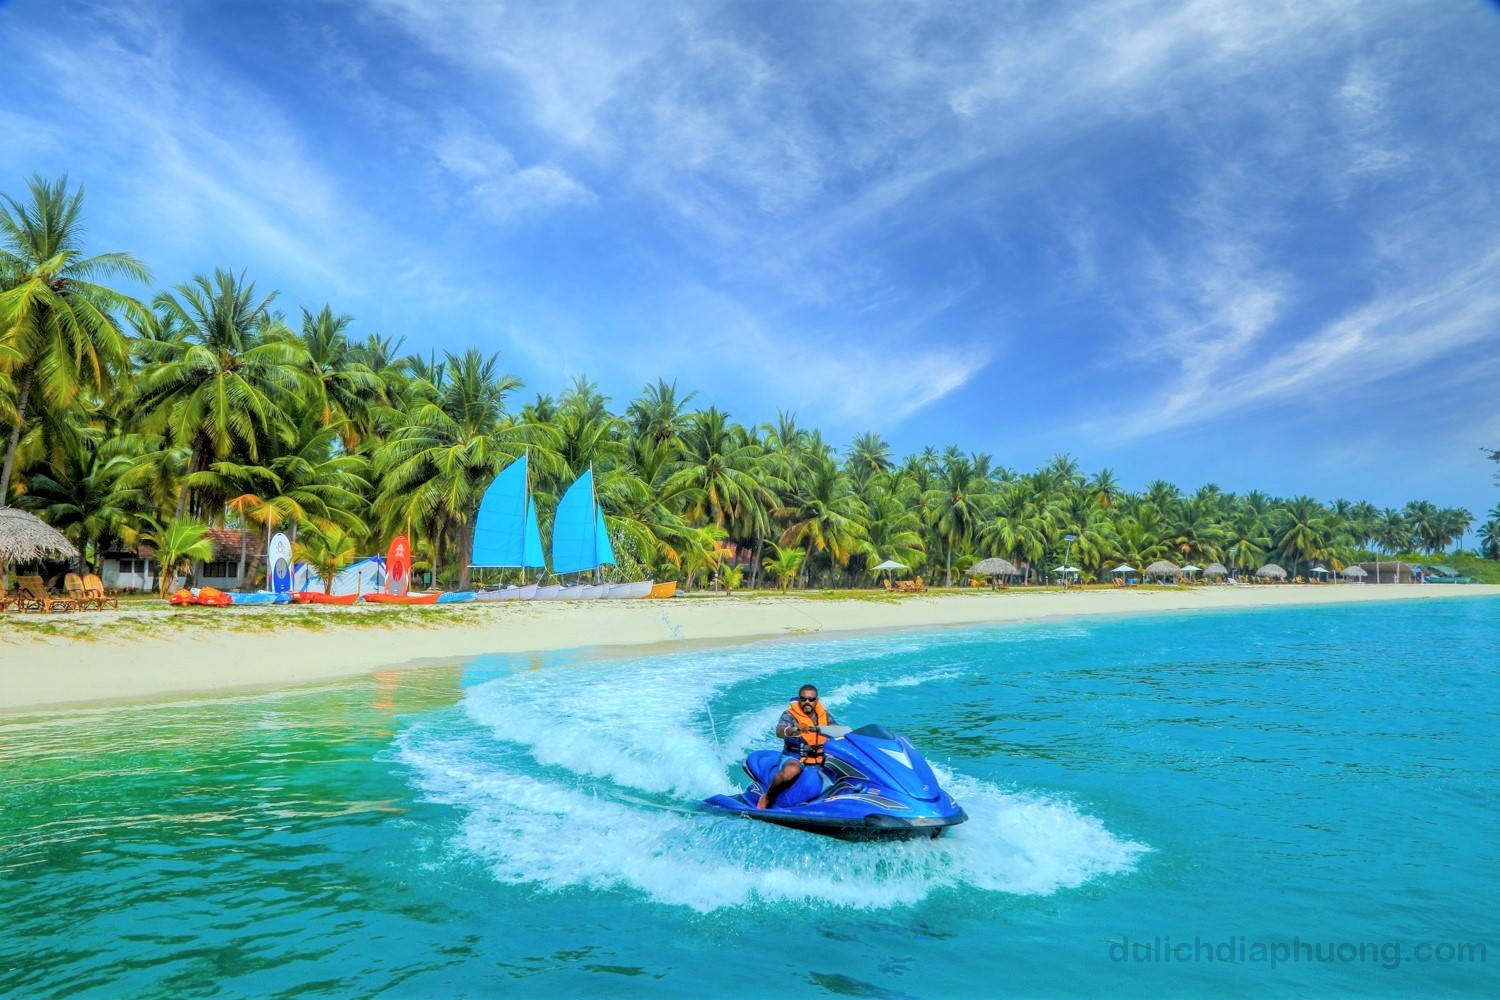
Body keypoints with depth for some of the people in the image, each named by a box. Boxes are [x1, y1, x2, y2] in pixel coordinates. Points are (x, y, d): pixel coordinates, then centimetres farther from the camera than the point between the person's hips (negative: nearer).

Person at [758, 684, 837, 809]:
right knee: (790, 772, -38)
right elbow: (779, 732, -27)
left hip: (821, 760, 5)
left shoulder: (824, 714, 8)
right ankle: (767, 797, -13)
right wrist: (795, 729, -48)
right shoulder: (790, 715, -8)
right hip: (795, 757, -5)